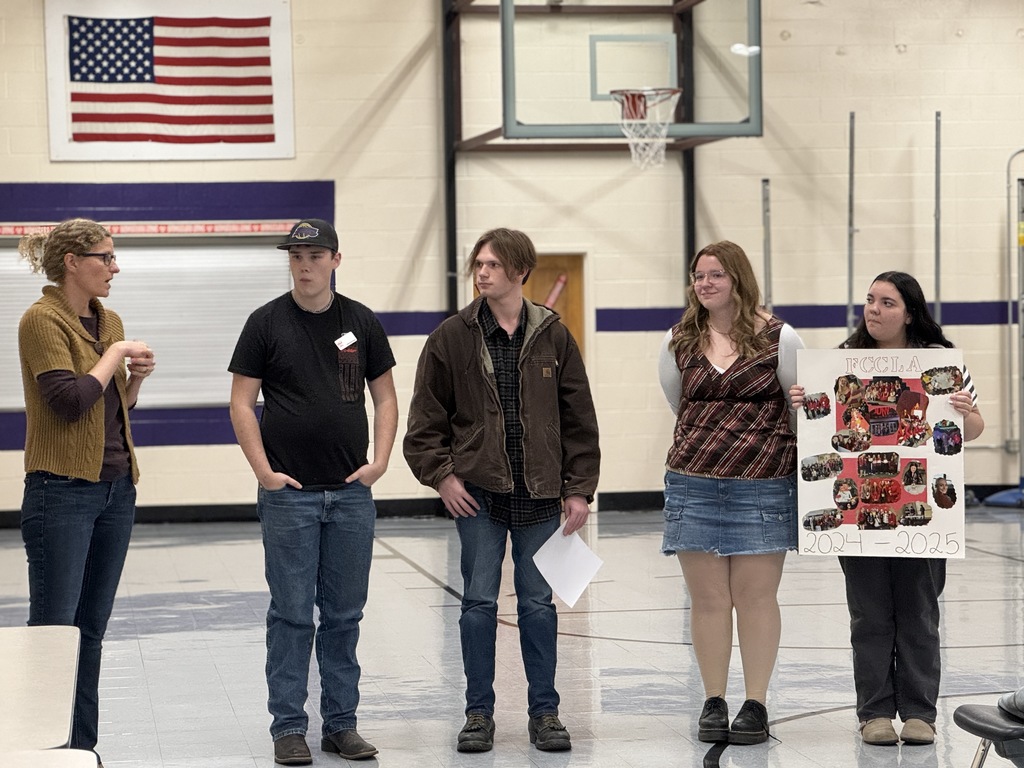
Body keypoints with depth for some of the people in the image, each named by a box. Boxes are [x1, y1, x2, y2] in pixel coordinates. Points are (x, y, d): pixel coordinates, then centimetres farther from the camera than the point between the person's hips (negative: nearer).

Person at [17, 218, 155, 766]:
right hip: (63, 490, -8)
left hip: (115, 488, 8)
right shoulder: (42, 319, -10)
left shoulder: (108, 321, 13)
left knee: (92, 628, 11)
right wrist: (115, 354, -11)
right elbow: (69, 400, -21)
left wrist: (136, 377, 3)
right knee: (53, 628, -6)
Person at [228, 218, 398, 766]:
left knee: (344, 614, 8)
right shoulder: (267, 322, -1)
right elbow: (242, 401, -1)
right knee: (291, 614, 0)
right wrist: (264, 470, -9)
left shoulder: (362, 322, 7)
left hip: (351, 494, 3)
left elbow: (384, 397, 12)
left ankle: (341, 724, 16)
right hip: (289, 494, -3)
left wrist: (380, 461, -1)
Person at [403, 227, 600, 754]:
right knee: (479, 602, 2)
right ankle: (479, 713, 12)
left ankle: (544, 712, 15)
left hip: (539, 494, 1)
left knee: (538, 603, 6)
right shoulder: (452, 337, 1)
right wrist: (441, 474, -5)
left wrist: (579, 488, 2)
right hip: (477, 492, -1)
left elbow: (579, 419, 6)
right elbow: (425, 418, 5)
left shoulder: (552, 336, 3)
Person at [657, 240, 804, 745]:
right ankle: (713, 703, 13)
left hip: (763, 484, -2)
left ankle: (755, 704, 9)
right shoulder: (679, 342, 8)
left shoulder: (778, 338, 0)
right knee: (707, 597, 4)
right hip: (692, 483, 3)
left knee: (755, 595, 1)